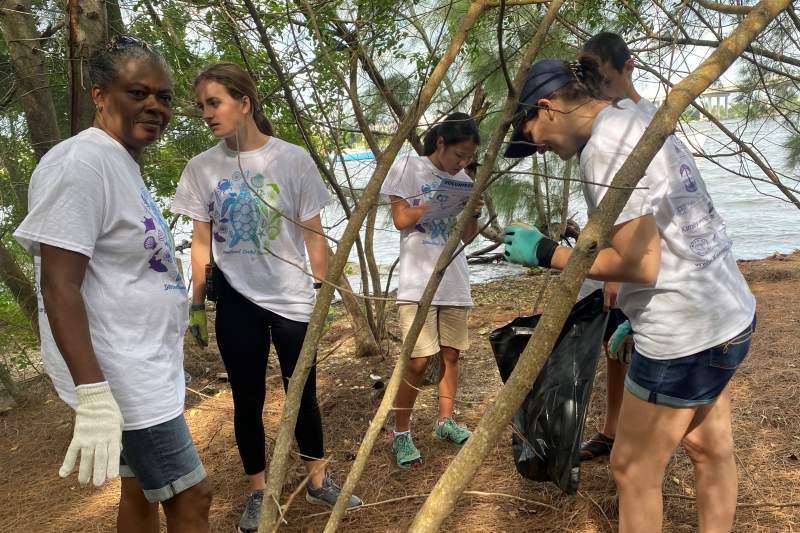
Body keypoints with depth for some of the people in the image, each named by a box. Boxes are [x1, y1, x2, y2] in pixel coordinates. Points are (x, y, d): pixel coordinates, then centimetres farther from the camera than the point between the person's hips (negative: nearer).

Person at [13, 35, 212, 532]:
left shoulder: (124, 164, 13)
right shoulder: (80, 163, -17)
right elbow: (59, 287, -23)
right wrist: (93, 396, -28)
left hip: (145, 367, 10)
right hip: (121, 376, -10)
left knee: (142, 491, 18)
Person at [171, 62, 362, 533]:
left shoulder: (293, 159, -7)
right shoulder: (202, 168, -2)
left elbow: (314, 235, -2)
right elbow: (201, 241, 3)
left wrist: (323, 292, -1)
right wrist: (197, 304, 3)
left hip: (293, 298, -1)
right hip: (237, 301, 1)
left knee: (304, 394, 9)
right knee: (248, 399, 10)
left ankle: (319, 481, 29)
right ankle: (258, 493, 28)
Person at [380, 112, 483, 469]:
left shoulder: (462, 180, 11)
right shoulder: (408, 167, -2)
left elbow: (468, 236, 14)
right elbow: (401, 219, -9)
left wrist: (473, 211, -6)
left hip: (454, 284, 5)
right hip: (418, 284, -5)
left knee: (451, 354, 11)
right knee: (419, 360, -8)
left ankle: (445, 421, 28)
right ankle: (400, 433, 7)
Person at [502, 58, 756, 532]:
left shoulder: (607, 145, -19)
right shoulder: (637, 119, 10)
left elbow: (640, 263, -23)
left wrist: (545, 252, -14)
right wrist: (638, 316, 18)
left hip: (687, 331, -9)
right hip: (728, 314, 10)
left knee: (634, 469, 6)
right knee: (710, 449, 22)